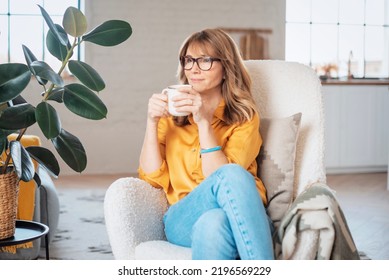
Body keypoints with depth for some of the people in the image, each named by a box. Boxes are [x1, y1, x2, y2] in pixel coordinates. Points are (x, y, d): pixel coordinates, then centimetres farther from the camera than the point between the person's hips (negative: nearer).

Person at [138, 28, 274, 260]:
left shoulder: (244, 117, 10)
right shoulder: (173, 116, 17)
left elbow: (220, 177, -6)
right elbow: (153, 178, 6)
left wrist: (203, 122, -14)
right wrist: (152, 122, -3)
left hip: (241, 219, -1)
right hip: (183, 219, 1)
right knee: (231, 176, -34)